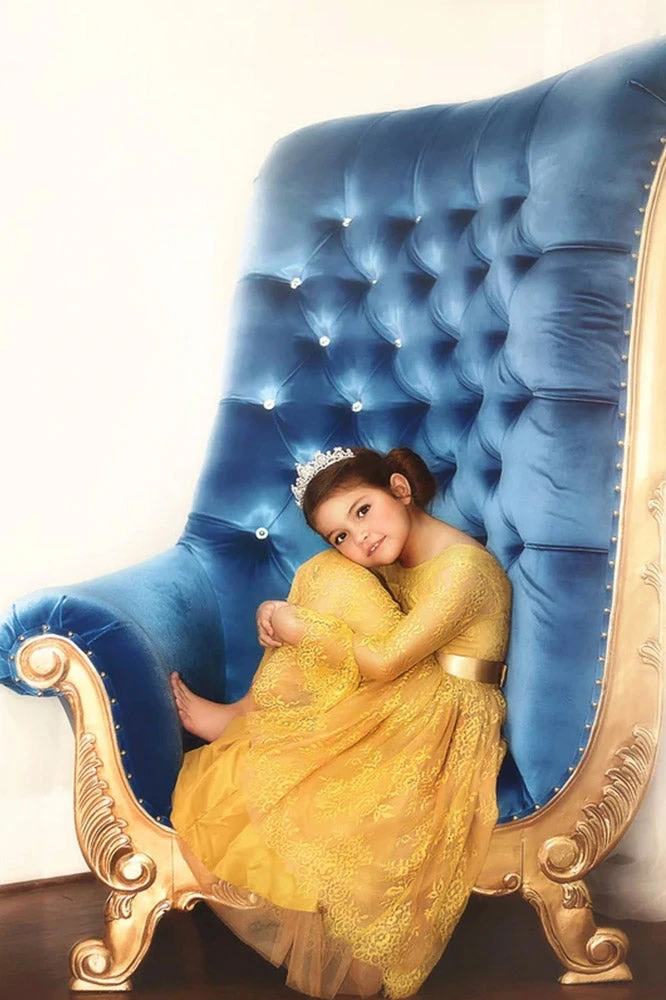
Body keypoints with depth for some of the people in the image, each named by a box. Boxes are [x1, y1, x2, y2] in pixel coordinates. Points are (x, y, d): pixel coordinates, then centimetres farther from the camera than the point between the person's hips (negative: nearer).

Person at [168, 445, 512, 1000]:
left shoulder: (462, 568, -20)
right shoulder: (389, 555, 7)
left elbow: (384, 661, -21)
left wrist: (295, 625, -13)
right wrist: (281, 613, -8)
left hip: (445, 722, -7)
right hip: (386, 705, 7)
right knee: (331, 573, -11)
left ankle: (243, 717, -3)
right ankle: (249, 715, -9)